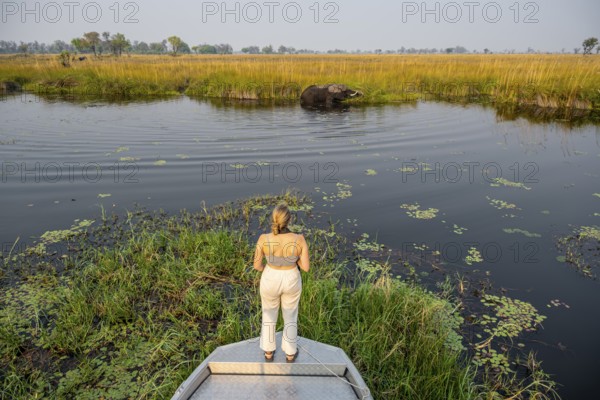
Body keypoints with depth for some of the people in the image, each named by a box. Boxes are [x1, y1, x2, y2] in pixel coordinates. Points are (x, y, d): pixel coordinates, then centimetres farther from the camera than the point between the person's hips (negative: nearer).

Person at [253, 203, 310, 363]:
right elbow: (306, 267, -17)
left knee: (269, 314, 29)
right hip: (291, 281, 0)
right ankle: (290, 353, 45)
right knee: (290, 315, 27)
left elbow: (257, 265, -13)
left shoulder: (264, 239, -27)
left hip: (270, 281, 0)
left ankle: (269, 352, 46)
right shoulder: (299, 240, -27)